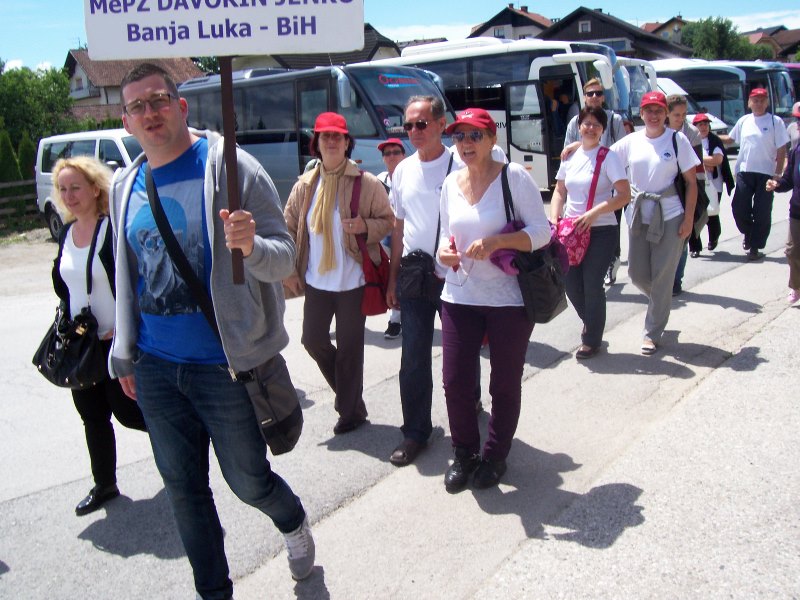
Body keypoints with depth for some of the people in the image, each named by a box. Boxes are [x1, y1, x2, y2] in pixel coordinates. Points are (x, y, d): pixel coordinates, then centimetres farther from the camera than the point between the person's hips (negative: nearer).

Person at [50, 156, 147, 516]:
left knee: (127, 411, 2)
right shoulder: (67, 233, 7)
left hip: (118, 341, -7)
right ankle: (104, 484, 28)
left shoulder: (115, 228, -16)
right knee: (92, 416, 13)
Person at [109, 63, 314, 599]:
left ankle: (295, 525, 44)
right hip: (156, 368, 5)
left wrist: (251, 247, -34)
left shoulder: (229, 167, -9)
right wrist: (126, 355, 19)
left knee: (249, 480, 9)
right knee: (183, 489, 15)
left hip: (225, 364, -5)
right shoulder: (125, 187, 7)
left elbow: (285, 256, -11)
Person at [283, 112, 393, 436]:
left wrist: (365, 226, -21)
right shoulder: (305, 185, 5)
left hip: (353, 281, -4)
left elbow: (387, 220, 0)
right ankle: (348, 393, 35)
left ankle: (350, 411, 22)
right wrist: (289, 270, 4)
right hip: (316, 281, 5)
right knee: (313, 340, 10)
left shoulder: (366, 182, -6)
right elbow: (289, 227, 10)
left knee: (349, 348, 4)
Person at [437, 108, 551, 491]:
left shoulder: (514, 176, -7)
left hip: (509, 298, -4)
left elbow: (542, 231, -10)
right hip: (459, 297, 4)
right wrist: (444, 250, -4)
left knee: (504, 385, 9)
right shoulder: (451, 183, 9)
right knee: (454, 382, 3)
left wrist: (497, 241, -25)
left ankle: (495, 456, 31)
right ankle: (464, 453, 27)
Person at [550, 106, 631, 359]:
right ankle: (590, 323, 37)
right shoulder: (570, 157, 9)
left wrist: (594, 213, -21)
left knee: (592, 285, -3)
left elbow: (624, 195, -12)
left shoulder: (608, 158, -6)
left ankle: (592, 340, 15)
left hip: (601, 231, -5)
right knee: (571, 284, 7)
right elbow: (559, 191, 16)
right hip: (572, 231, 5)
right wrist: (554, 218, -1)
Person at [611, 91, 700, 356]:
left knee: (662, 277, 0)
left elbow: (691, 182, -2)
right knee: (637, 273, 8)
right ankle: (661, 305, 40)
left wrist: (689, 218, -7)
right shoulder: (630, 142, 4)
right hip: (638, 216, 3)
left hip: (669, 217, -3)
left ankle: (652, 333, 13)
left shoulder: (677, 139, -3)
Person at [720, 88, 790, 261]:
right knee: (739, 208, 2)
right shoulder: (744, 121, 8)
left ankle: (755, 247, 10)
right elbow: (729, 139, 22)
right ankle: (749, 235, 30)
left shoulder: (775, 122, -2)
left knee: (762, 212, 1)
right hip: (744, 172, 3)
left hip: (766, 173, -3)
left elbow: (782, 150, -3)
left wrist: (778, 174, -8)